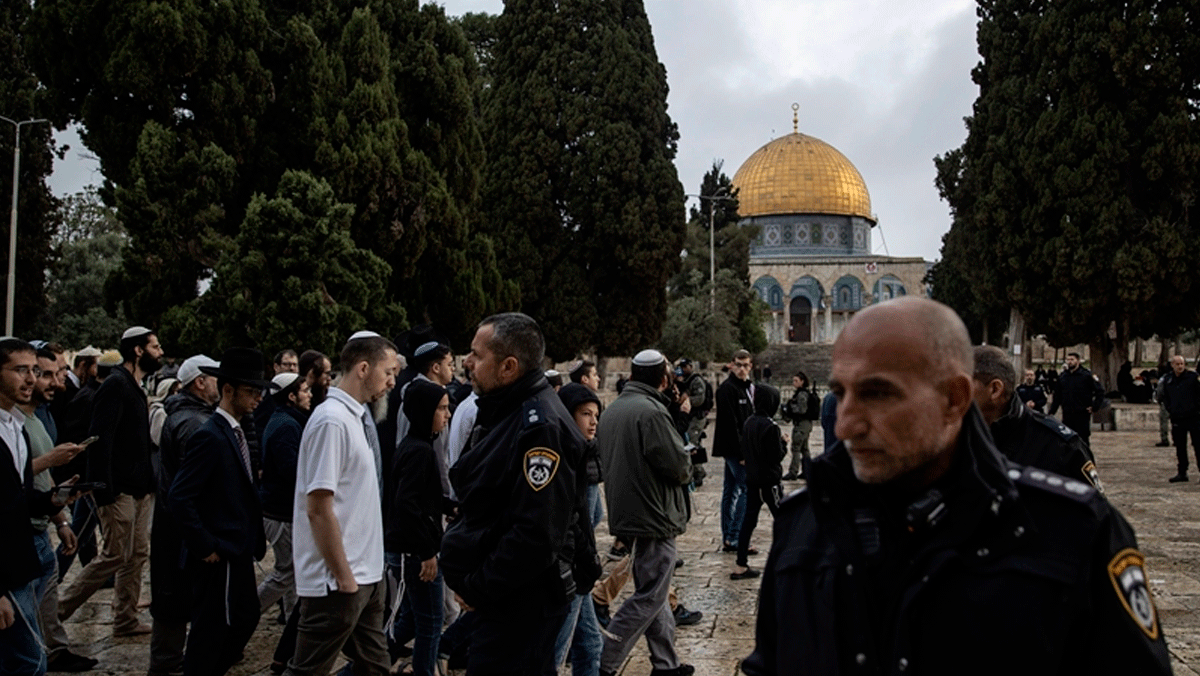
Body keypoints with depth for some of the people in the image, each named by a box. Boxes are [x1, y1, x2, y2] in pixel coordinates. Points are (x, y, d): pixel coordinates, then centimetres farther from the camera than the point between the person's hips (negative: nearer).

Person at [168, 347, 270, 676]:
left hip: (237, 552, 9)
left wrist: (255, 538, 10)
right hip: (218, 558, -9)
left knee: (245, 619, 17)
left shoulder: (235, 433, 10)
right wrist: (206, 547, -19)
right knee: (211, 630, 3)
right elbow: (180, 498, -23)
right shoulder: (211, 437, -19)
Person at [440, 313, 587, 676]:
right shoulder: (500, 412, 9)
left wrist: (478, 589, -18)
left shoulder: (541, 427, -23)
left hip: (522, 601, -10)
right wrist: (471, 580, 11)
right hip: (502, 594, 10)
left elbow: (537, 536, -28)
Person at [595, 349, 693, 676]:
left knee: (653, 591, 18)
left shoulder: (612, 410, 9)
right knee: (648, 598, -1)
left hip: (625, 513, 10)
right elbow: (679, 465, -21)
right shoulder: (651, 412, -20)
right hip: (654, 517, -10)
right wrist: (686, 470, 2)